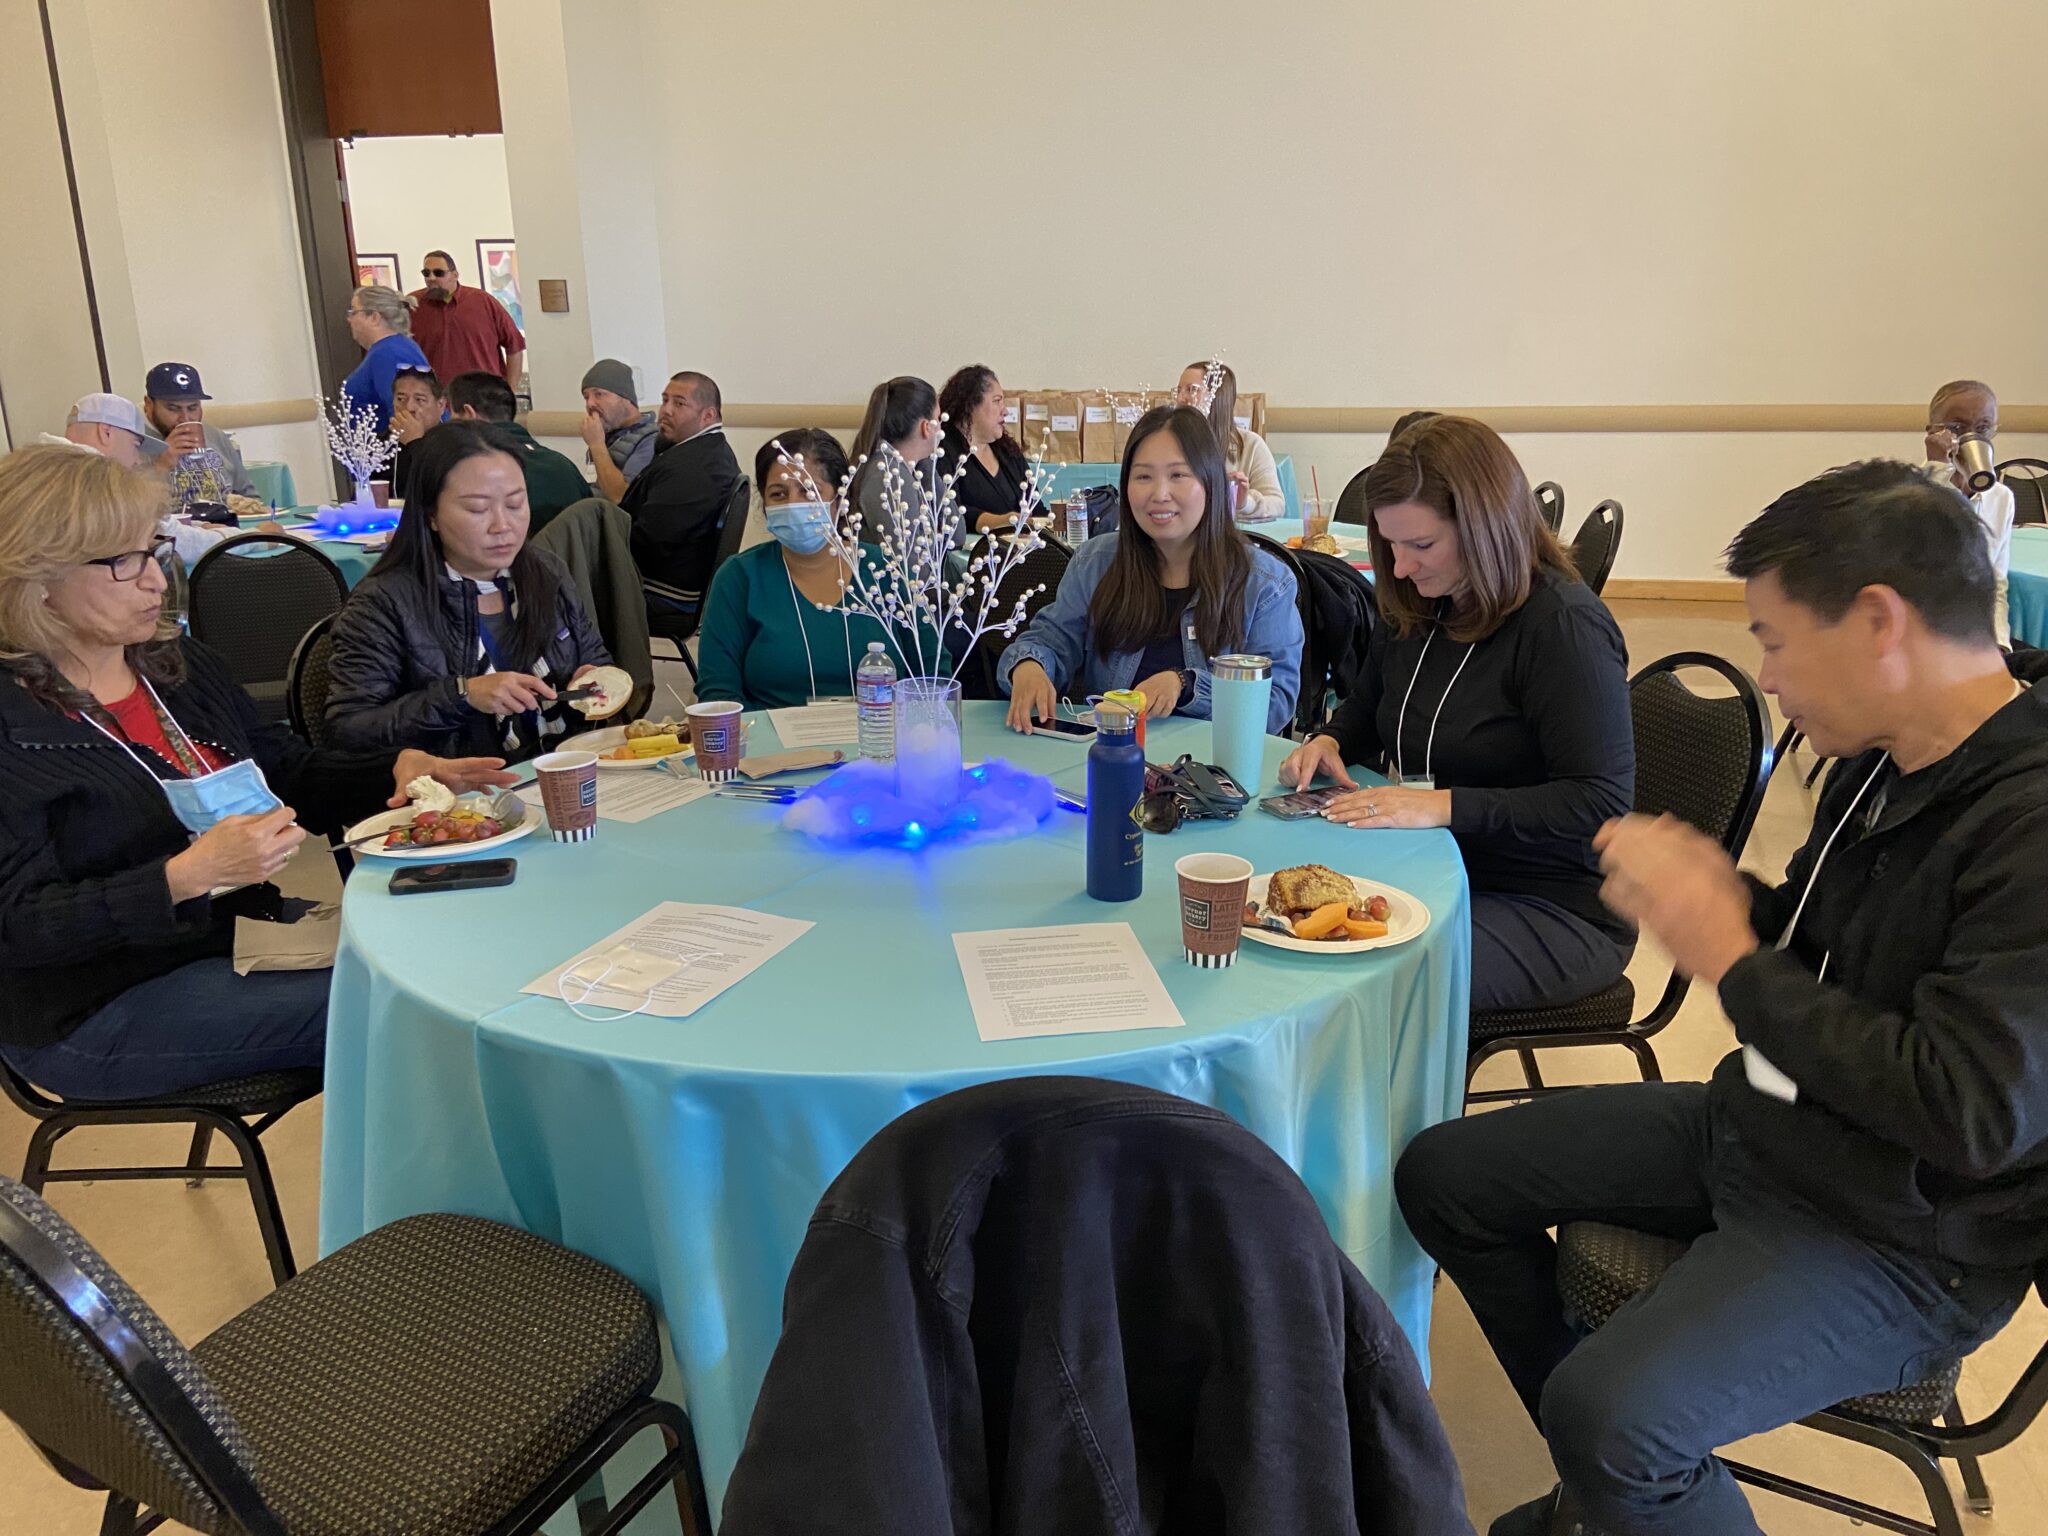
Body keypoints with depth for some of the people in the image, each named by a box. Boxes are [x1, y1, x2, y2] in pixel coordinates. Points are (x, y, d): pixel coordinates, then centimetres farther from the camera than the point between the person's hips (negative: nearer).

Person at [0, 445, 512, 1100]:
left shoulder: (178, 663, 9)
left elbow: (295, 777, 15)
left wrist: (401, 771, -5)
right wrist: (189, 875, -30)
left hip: (241, 933, 7)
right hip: (99, 1009, -7)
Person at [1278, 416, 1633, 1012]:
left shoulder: (1565, 626, -17)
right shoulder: (1418, 610, 8)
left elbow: (1601, 804, -22)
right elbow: (1367, 709, 27)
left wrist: (1445, 805, -27)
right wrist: (1329, 741, 4)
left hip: (1556, 911, -7)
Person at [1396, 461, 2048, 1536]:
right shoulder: (1883, 762, 0)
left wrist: (1730, 958, -23)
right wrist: (1724, 892, -9)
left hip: (1897, 1241, -9)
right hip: (1754, 1126, 9)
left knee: (1610, 1415, -29)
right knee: (1442, 1176, 10)